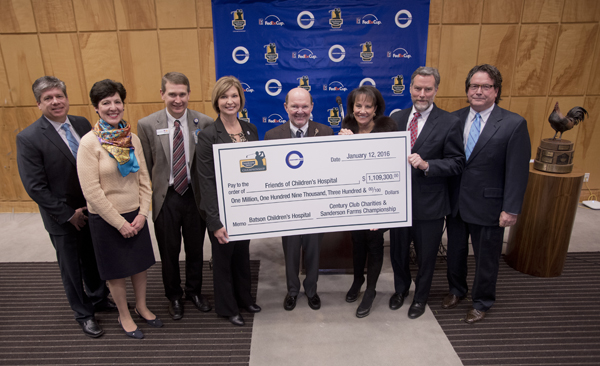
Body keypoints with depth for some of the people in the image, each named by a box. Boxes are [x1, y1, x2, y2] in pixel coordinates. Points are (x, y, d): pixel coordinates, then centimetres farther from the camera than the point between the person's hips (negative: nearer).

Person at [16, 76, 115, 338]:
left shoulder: (82, 124, -2)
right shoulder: (28, 138, -17)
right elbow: (35, 187, -16)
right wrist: (69, 214, -15)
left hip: (94, 210, 4)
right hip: (63, 218, -4)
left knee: (95, 260, 21)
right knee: (71, 267, 15)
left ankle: (98, 298, 46)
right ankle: (84, 314, 35)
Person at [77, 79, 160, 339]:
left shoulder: (132, 138, -1)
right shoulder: (89, 142, -15)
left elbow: (144, 179, 3)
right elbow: (92, 192, -17)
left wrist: (142, 214, -6)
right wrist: (120, 223, -14)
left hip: (135, 215, 4)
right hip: (106, 219, -4)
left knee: (140, 263, 18)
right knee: (117, 271, 13)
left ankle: (141, 307, 41)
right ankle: (124, 316, 35)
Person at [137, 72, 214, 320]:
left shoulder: (204, 123, -7)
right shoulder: (147, 125, -6)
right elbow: (145, 167, 0)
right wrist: (150, 196, -1)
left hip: (195, 195, 1)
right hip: (165, 198, 0)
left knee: (195, 249, 17)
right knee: (169, 252, 16)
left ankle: (194, 291, 42)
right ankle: (174, 296, 40)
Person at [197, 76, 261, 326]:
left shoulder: (250, 130, 2)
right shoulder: (208, 135, -14)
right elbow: (206, 181, -15)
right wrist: (215, 222, -17)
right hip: (222, 210, -5)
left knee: (243, 254, 21)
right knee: (223, 257, 13)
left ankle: (244, 298, 43)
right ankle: (227, 307, 34)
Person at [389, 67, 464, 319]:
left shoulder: (449, 123, -8)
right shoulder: (396, 118, 3)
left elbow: (457, 163, -11)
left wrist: (427, 165, -24)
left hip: (429, 204, -3)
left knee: (426, 256, 15)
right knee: (398, 251, 20)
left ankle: (420, 297, 40)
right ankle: (401, 289, 46)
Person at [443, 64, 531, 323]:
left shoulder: (513, 124, -10)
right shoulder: (455, 119, 1)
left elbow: (518, 172, -11)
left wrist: (511, 209, -13)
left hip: (487, 206, -3)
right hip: (455, 202, 4)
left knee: (486, 258, 13)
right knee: (455, 251, 20)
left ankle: (481, 302, 37)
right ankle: (457, 290, 45)